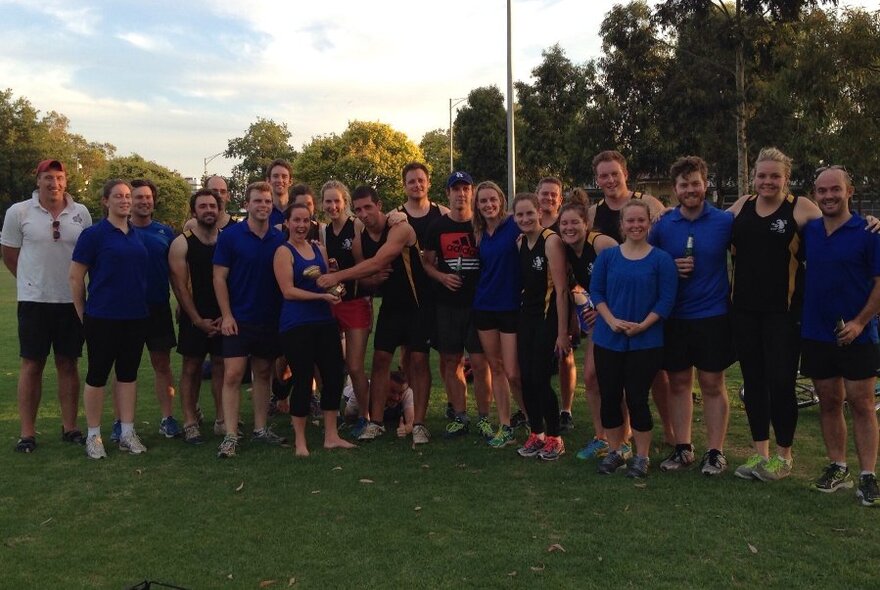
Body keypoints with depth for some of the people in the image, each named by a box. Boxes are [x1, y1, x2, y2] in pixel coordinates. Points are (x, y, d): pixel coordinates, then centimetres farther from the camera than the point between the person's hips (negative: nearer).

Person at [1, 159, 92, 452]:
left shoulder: (81, 213, 3)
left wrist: (74, 281, 9)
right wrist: (34, 281, 10)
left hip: (71, 300, 2)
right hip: (34, 300, -2)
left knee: (68, 364, 9)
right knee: (32, 364, 3)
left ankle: (70, 427, 18)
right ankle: (27, 432, 11)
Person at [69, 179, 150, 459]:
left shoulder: (139, 234, 9)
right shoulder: (93, 234, -7)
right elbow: (75, 277, -5)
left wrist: (142, 305, 12)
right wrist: (83, 314, -3)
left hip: (136, 317, 5)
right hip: (103, 318, -5)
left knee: (128, 373, 10)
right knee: (98, 374, 4)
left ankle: (127, 433, 19)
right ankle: (93, 436, 16)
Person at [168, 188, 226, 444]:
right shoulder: (182, 243, -3)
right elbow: (180, 286, -7)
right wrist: (198, 320, -10)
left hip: (223, 318, 2)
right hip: (194, 318, -2)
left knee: (221, 366, 6)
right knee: (191, 367, 4)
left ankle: (221, 419, 13)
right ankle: (190, 422, 10)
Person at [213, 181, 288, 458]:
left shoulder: (280, 239, 4)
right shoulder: (230, 236, -5)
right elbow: (219, 278, -6)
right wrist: (226, 315, -12)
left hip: (270, 320, 4)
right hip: (238, 320, -4)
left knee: (263, 374, 12)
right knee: (232, 375, -7)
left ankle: (260, 429, 23)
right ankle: (230, 436, -2)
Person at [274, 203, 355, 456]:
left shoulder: (319, 249, 14)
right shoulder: (284, 252, -4)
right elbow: (288, 291, -12)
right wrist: (322, 295, -18)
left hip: (324, 321, 6)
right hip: (296, 325, -6)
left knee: (335, 375, 4)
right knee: (303, 380, -2)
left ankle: (331, 436, 18)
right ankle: (300, 441, 14)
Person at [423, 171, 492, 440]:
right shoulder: (437, 227, 6)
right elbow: (427, 262, 10)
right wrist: (442, 277, -7)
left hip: (479, 302, -2)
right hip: (447, 304, 2)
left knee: (479, 362, -4)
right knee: (451, 362, 7)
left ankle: (484, 418, 10)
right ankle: (460, 416, 19)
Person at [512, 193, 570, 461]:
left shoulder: (551, 241, -14)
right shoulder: (519, 242, 8)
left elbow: (561, 289, -16)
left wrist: (562, 331, -17)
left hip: (549, 316, -6)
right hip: (526, 315, 6)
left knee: (540, 379, -5)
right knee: (526, 379, 7)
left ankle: (555, 438, 14)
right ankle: (536, 434, 24)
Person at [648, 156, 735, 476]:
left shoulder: (725, 221, -3)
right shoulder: (662, 225, 2)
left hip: (713, 315, -2)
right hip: (674, 316, 2)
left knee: (712, 384, 4)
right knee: (678, 383, 9)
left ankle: (715, 452, 16)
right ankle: (682, 449, 22)